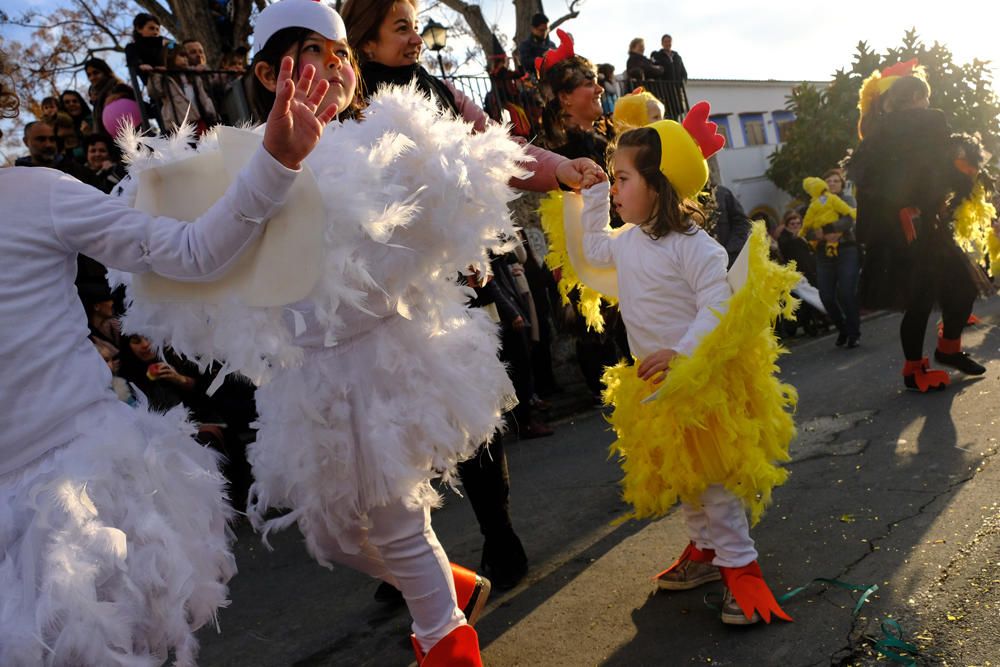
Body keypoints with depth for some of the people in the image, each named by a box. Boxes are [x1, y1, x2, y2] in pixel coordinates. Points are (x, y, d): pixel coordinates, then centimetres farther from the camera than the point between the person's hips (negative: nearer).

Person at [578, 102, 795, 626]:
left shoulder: (691, 244, -20)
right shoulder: (627, 242, 6)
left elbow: (718, 303, -22)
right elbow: (591, 249, 26)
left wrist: (682, 354, -30)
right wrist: (591, 194, 18)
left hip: (701, 378, -8)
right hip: (655, 381, 8)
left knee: (711, 478, -2)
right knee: (684, 477, 18)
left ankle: (740, 567, 13)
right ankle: (705, 550, 33)